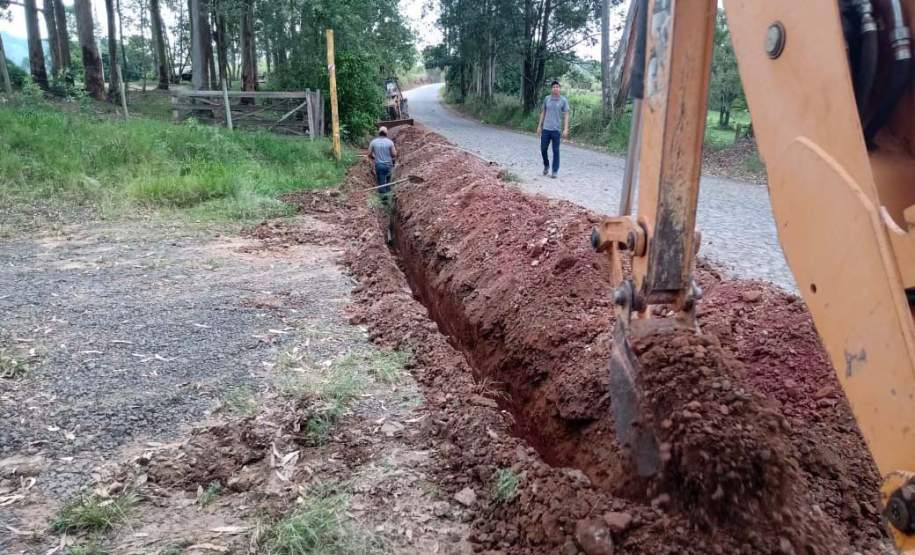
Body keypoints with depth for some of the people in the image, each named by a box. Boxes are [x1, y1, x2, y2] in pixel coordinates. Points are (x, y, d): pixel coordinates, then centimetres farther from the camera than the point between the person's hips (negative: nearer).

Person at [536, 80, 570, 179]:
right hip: (545, 129, 3)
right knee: (543, 149, 5)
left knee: (555, 151, 1)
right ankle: (546, 166, 29)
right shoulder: (547, 98, 6)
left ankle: (555, 171, 9)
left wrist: (565, 129, -10)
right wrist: (539, 126, 12)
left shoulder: (564, 100, -2)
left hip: (556, 130, -3)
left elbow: (566, 115, -2)